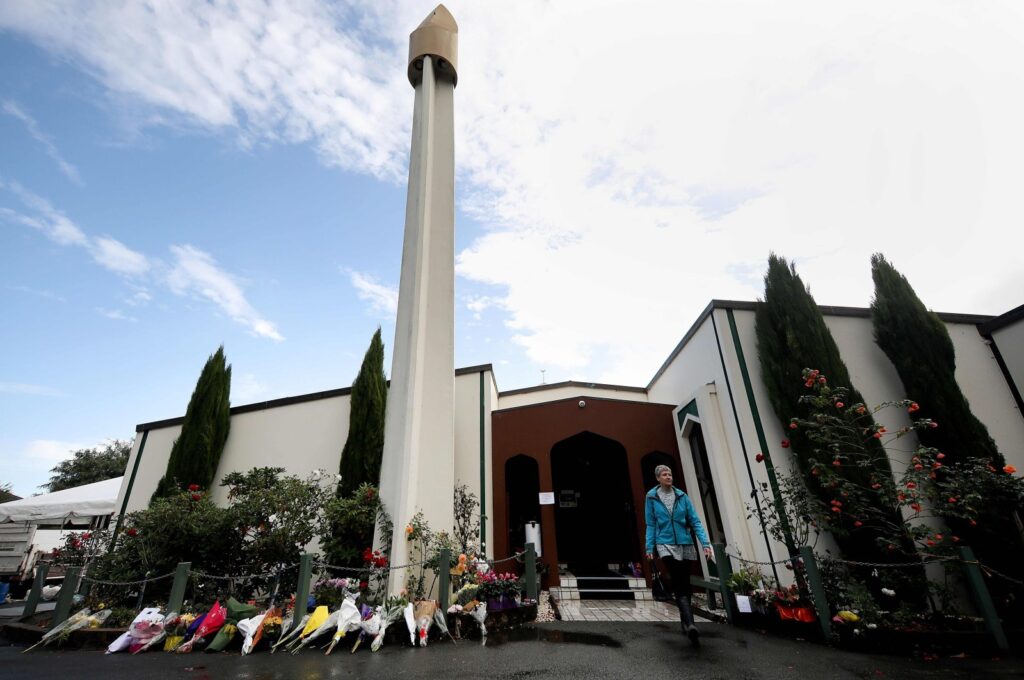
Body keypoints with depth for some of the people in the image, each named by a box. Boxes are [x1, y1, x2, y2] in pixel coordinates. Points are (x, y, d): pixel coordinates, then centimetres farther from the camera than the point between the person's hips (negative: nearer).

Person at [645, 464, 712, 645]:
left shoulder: (682, 496, 2)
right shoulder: (652, 497, -2)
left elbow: (695, 521, 1)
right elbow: (650, 525, 1)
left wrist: (705, 543, -9)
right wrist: (650, 548, -2)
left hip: (685, 544, 3)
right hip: (666, 545, -3)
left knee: (684, 584, 11)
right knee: (679, 584, -18)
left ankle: (685, 622, 28)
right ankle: (690, 625, -26)